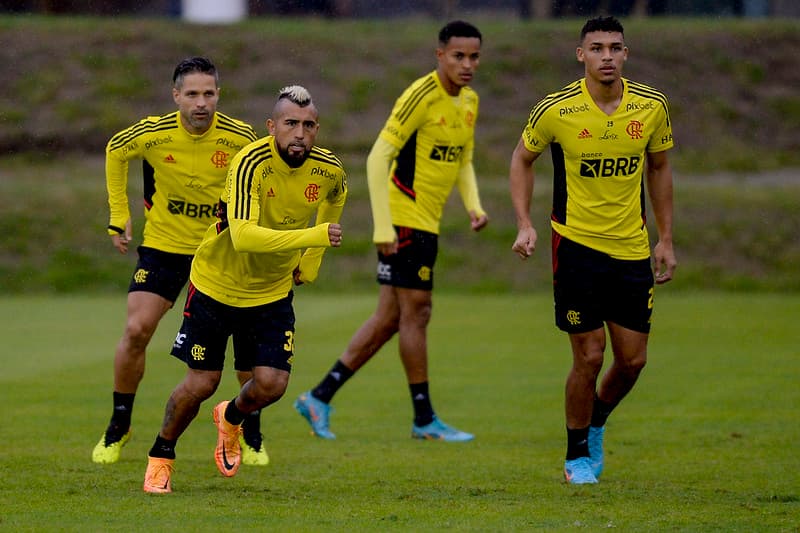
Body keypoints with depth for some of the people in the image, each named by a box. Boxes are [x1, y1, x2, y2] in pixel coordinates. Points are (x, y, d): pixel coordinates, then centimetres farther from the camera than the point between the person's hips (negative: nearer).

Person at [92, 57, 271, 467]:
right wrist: (118, 216, 7)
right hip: (163, 245, 0)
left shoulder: (239, 137, -16)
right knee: (136, 330, -12)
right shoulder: (153, 133, -16)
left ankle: (252, 436, 11)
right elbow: (115, 152, 6)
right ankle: (118, 428, 9)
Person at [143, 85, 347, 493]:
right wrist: (313, 236, -51)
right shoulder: (251, 164, -29)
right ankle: (161, 455, 25)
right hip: (216, 285, -4)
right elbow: (242, 236, -43)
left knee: (271, 385, -7)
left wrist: (310, 263, 13)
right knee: (201, 383, -1)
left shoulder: (328, 170, -12)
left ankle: (231, 418, 30)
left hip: (273, 292, 4)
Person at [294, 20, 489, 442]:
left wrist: (473, 205, 5)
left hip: (426, 222, 9)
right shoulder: (422, 95, -17)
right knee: (415, 312, -3)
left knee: (390, 318, 9)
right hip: (403, 216, -9)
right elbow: (378, 157, -19)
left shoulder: (469, 101, 10)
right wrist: (383, 228, -22)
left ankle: (319, 397, 13)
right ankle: (424, 419, 4)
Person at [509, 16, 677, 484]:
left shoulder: (652, 107, -3)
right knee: (590, 357, -5)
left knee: (633, 360, 4)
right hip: (577, 245, -3)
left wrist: (666, 239, 10)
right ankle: (578, 455, 16)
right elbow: (523, 159, 5)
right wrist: (525, 226, -5)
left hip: (632, 249, 3)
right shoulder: (556, 110, -11)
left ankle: (596, 423, 34)